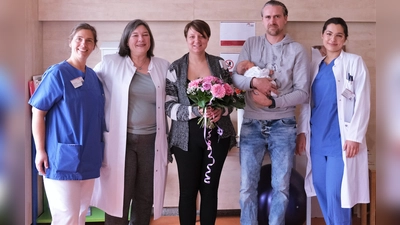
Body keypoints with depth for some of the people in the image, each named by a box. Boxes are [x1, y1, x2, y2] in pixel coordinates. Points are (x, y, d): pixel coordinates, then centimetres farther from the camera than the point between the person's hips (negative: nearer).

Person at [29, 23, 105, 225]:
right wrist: (40, 151, -14)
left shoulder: (93, 76, 9)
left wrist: (100, 150, 17)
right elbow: (37, 112, -10)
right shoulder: (57, 73, -9)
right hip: (63, 158, -6)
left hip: (88, 158, 7)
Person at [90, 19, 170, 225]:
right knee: (118, 197, 1)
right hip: (120, 140, -2)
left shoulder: (163, 66, 7)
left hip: (152, 141, 2)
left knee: (145, 197, 13)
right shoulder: (111, 63, 1)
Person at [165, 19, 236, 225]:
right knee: (188, 190, 5)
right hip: (187, 137, -1)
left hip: (217, 135, 1)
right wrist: (196, 110, -20)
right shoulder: (175, 68, -1)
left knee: (210, 188, 9)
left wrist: (221, 110, -14)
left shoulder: (220, 64, 4)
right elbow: (169, 106, -5)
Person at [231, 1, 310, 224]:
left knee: (281, 187, 7)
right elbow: (236, 77, -1)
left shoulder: (298, 50, 0)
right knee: (247, 186, 6)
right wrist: (254, 81, -21)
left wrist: (273, 102, -18)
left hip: (283, 126, -1)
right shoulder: (251, 44, 7)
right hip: (252, 125, 2)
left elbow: (303, 92, -5)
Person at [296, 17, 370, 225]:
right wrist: (302, 131, 6)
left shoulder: (355, 62, -1)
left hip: (341, 138, -5)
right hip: (317, 138, 5)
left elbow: (362, 102, -6)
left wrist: (355, 136, -12)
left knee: (336, 193, -6)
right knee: (321, 190, 10)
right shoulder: (314, 66, 14)